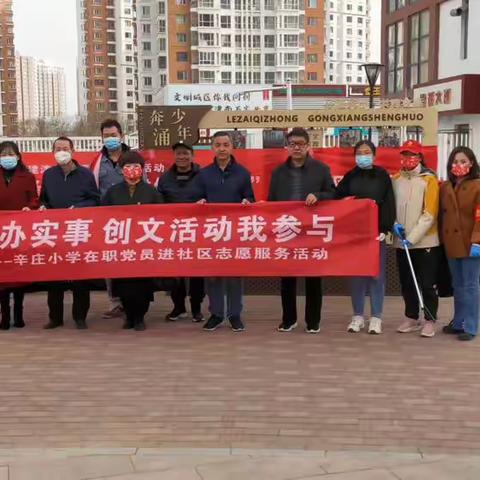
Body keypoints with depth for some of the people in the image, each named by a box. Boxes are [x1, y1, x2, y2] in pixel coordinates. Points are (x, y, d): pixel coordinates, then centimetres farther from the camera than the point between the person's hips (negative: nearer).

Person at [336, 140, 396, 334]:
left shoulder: (382, 176, 2)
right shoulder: (349, 177, 7)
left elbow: (389, 203, -4)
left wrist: (384, 229, -12)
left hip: (376, 231, -2)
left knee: (376, 274, 2)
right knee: (356, 274, 6)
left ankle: (375, 317, 10)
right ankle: (358, 316, 15)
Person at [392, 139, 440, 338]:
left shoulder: (429, 180, -8)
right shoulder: (396, 180, 7)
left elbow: (429, 213, -13)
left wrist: (413, 237, -18)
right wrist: (394, 224, -8)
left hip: (425, 242, -5)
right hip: (401, 242, 5)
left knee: (427, 283, 0)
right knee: (407, 283, 13)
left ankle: (430, 321, 12)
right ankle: (411, 318, 26)